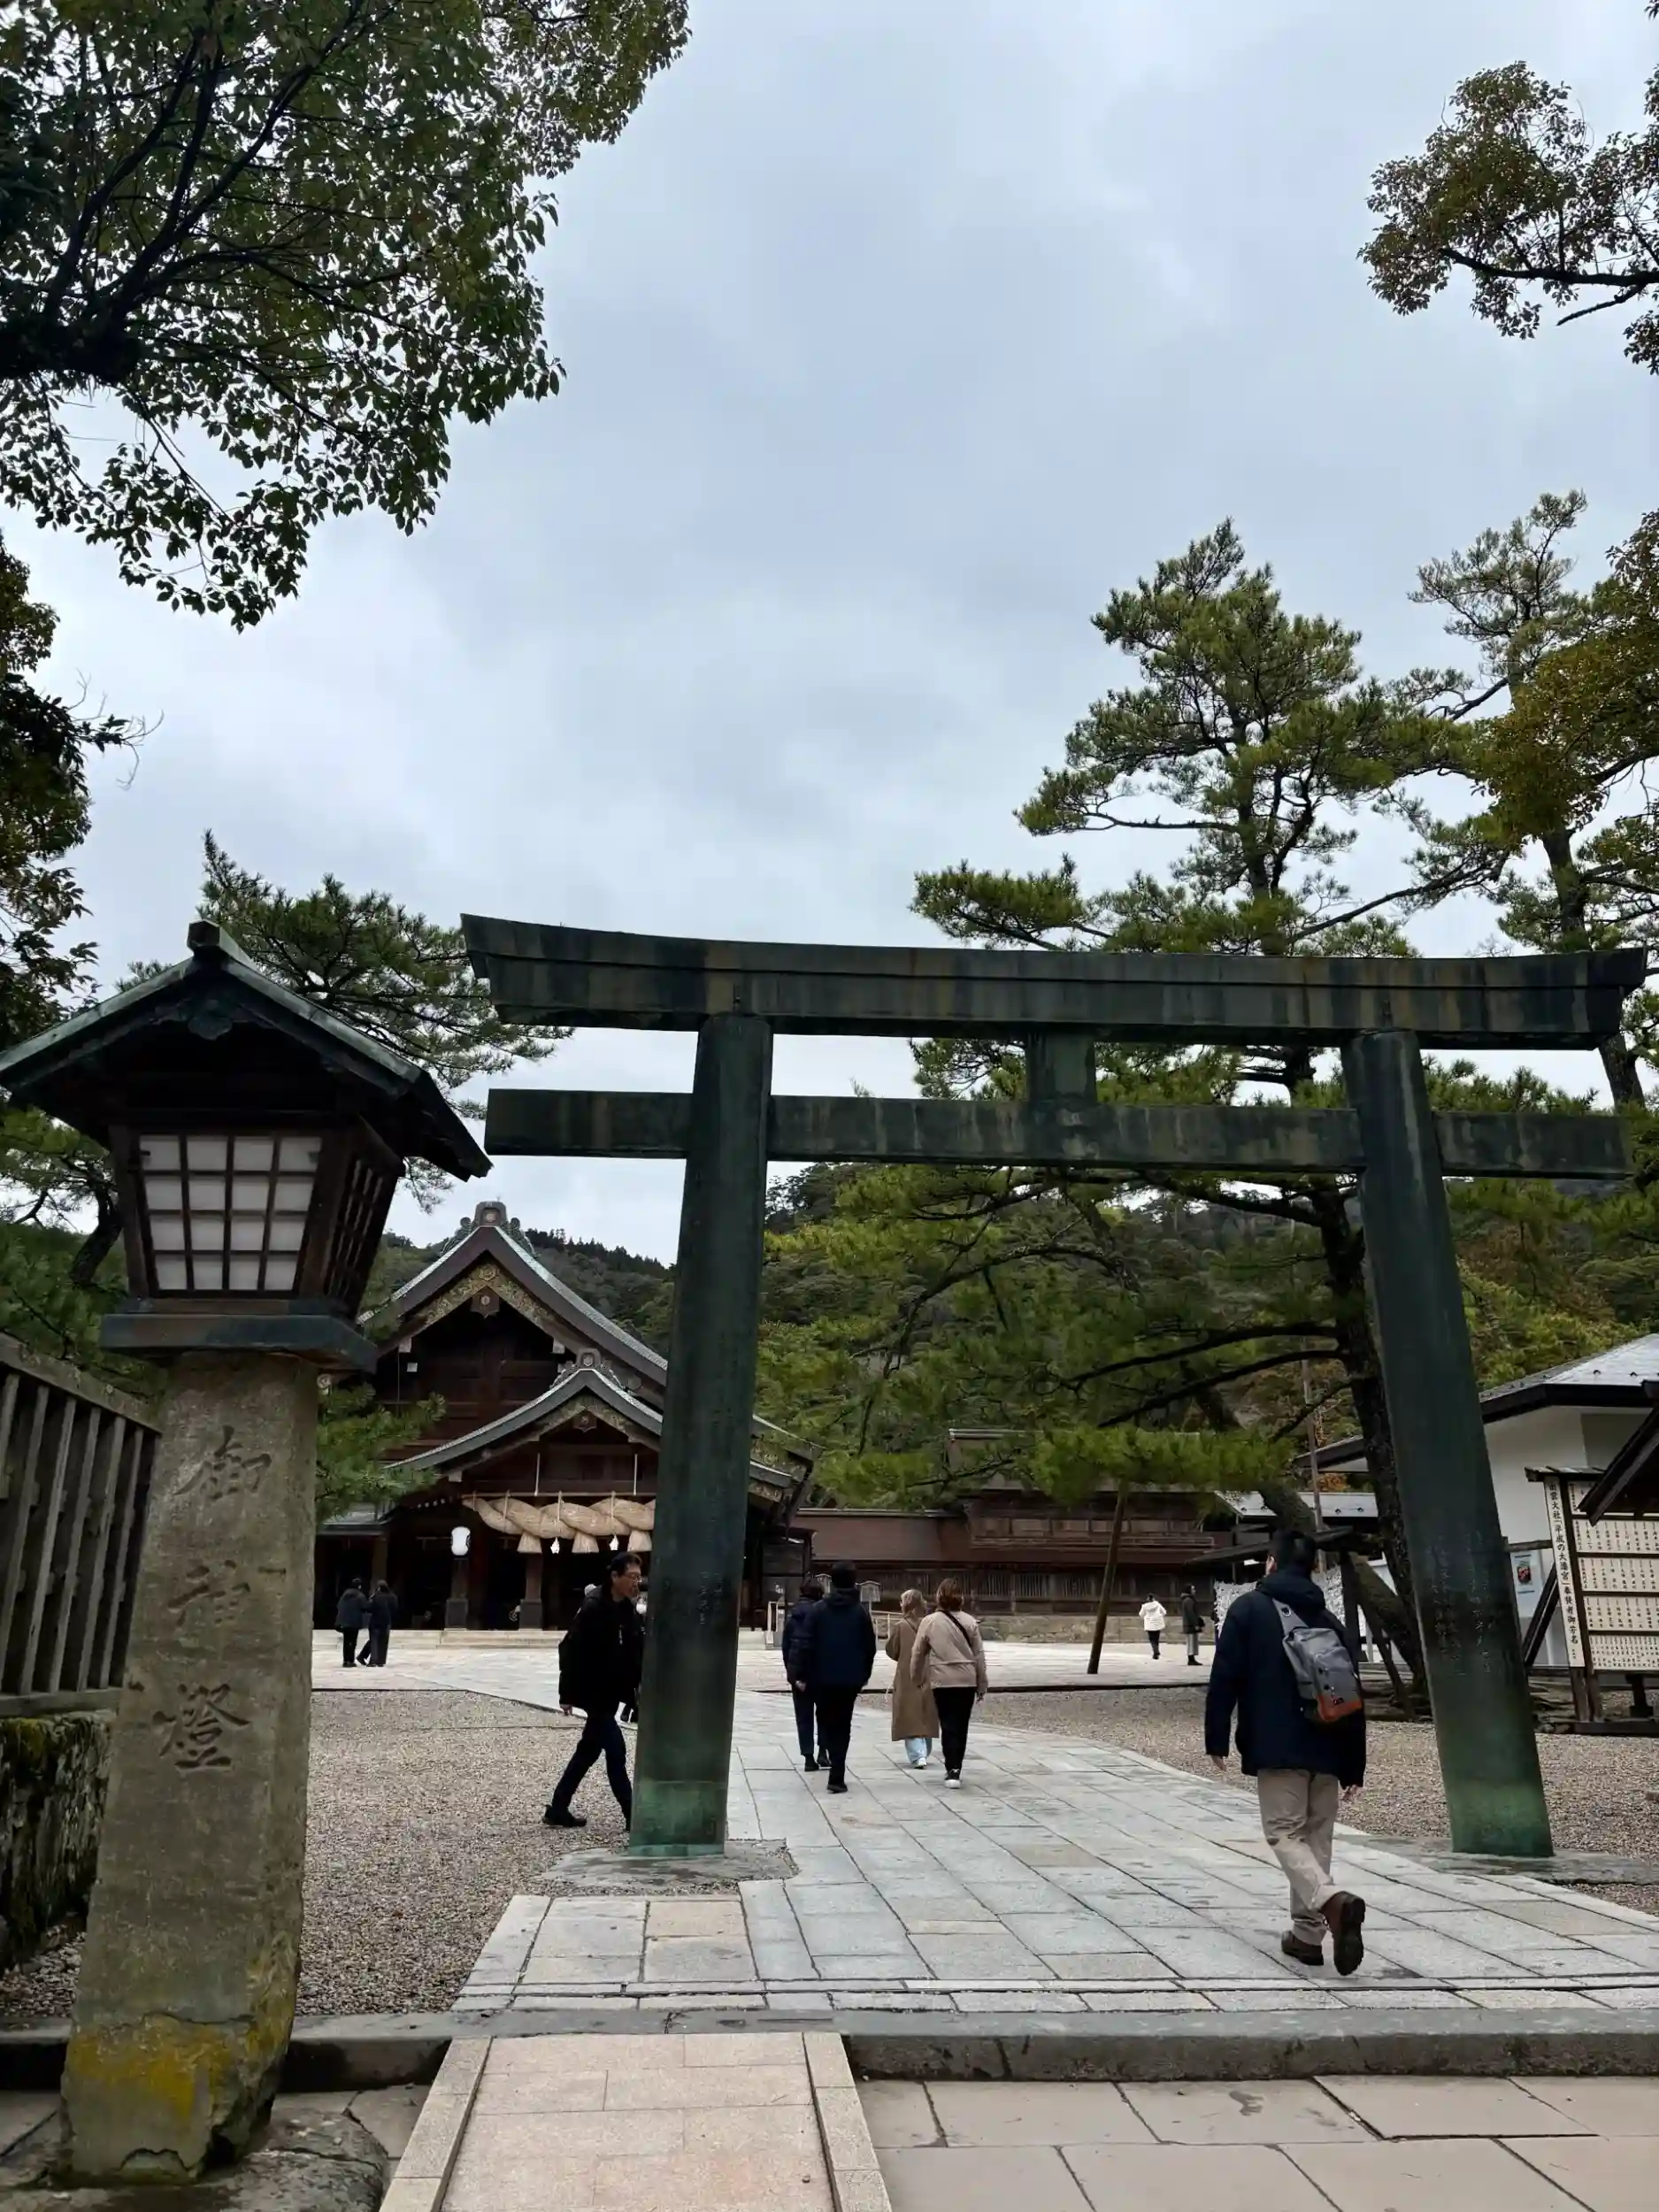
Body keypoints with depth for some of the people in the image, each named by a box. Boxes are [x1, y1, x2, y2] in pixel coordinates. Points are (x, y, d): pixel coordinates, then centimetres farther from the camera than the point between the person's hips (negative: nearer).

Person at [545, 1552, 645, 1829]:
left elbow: (636, 1652, 9)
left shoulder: (629, 1610, 5)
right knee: (615, 1751, -5)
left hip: (612, 1693, 8)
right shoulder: (594, 1608, -19)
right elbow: (570, 1649, -18)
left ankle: (558, 1811, 28)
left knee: (589, 1751, 16)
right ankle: (633, 1816, 4)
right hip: (594, 1693, -8)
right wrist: (567, 1694, -16)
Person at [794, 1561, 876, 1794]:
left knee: (826, 1721, 20)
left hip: (822, 1678, -1)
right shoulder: (861, 1613, 0)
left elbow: (806, 1645, -7)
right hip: (850, 1679, 1)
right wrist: (864, 1676, 13)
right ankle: (837, 1776, 2)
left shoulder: (818, 1610, -4)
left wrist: (802, 1675, -1)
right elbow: (870, 1648, 2)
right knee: (842, 1727, 7)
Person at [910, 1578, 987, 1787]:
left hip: (942, 1681, -2)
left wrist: (916, 1677, 19)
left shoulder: (930, 1621, -3)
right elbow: (979, 1654, 4)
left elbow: (918, 1652, 3)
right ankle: (956, 1768, 20)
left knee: (948, 1726, 3)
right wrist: (982, 1684, 13)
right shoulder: (969, 1621, 0)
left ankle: (952, 1771, -8)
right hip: (967, 1680, 2)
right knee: (961, 1726, 13)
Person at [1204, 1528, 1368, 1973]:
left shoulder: (1247, 1609, -3)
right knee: (1316, 1838, 15)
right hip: (1326, 1751, 5)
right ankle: (1308, 1934, 18)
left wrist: (1217, 1739, 0)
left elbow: (1224, 1678, -8)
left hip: (1277, 1748, -5)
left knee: (1285, 1833, -1)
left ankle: (1333, 1901, -25)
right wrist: (1353, 1767, 15)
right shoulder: (1329, 1622, 11)